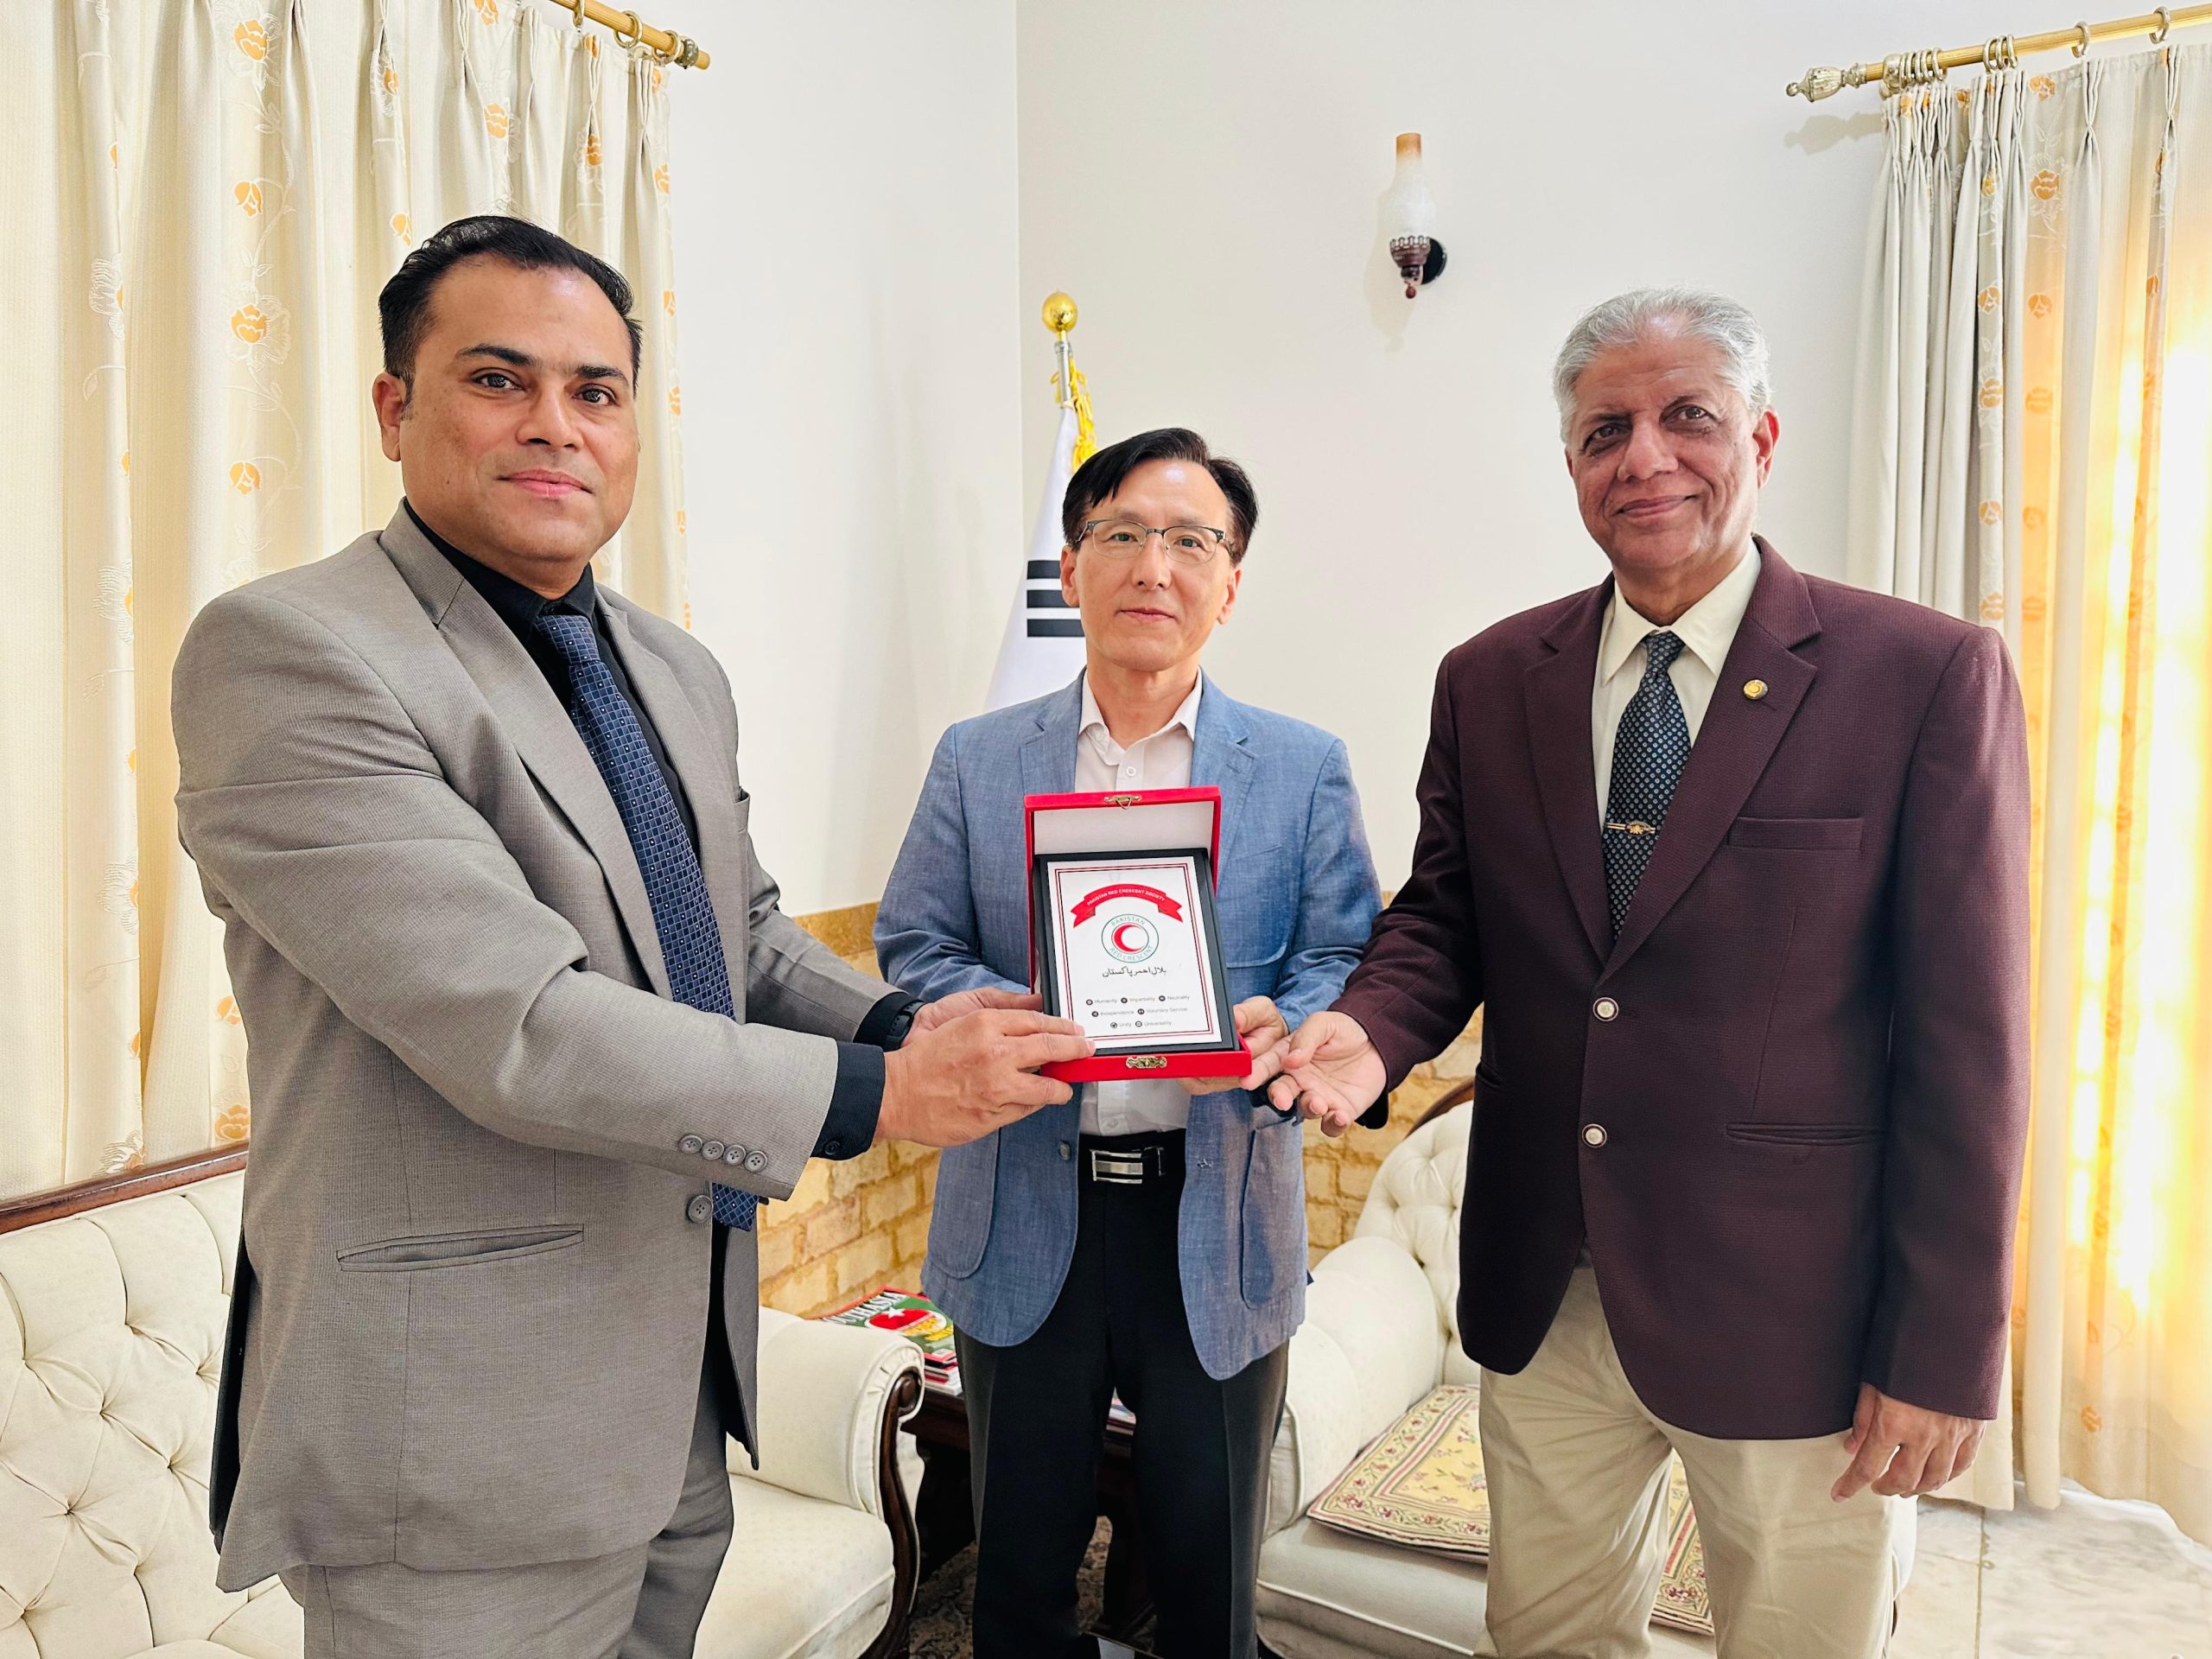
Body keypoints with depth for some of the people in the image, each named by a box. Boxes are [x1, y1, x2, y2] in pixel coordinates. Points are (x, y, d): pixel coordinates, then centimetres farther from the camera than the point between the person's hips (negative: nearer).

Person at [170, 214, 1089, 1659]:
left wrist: (902, 1026, -4)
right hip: (461, 1433, -7)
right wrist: (871, 1094, -20)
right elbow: (512, 1026, -25)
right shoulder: (288, 653, -17)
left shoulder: (679, 672, 9)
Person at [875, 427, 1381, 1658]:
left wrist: (1283, 1029, -23)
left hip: (1221, 1228, 0)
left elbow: (1346, 961, -2)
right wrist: (998, 1011, -18)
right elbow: (913, 947, 2)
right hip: (1023, 1223, 1)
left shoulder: (1305, 769, 2)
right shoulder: (976, 761, 4)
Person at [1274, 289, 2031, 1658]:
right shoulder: (1489, 681, 2)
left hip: (1798, 1317, -3)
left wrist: (1943, 1354, -10)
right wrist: (1373, 1031, -14)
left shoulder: (1929, 676, -10)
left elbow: (1966, 1040, -10)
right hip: (1546, 1294, 4)